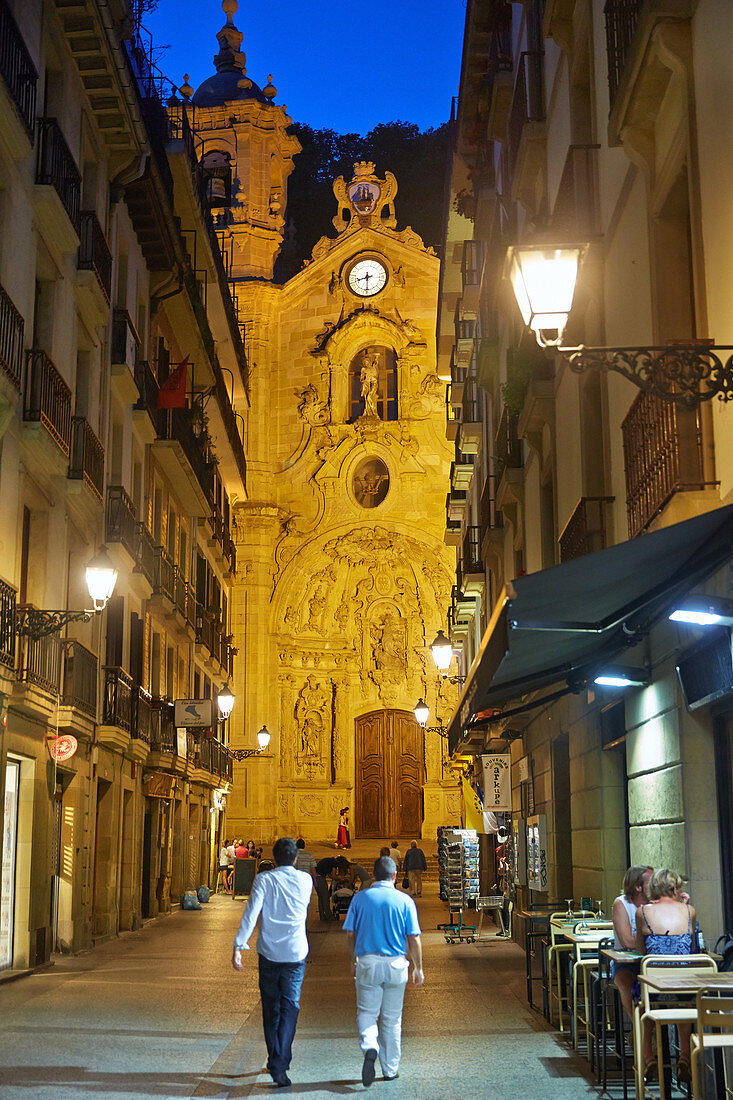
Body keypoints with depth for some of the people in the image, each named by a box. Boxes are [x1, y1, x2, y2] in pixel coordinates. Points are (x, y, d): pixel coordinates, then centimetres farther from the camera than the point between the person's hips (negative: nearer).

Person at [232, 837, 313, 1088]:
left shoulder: (264, 879, -3)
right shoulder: (305, 880, 2)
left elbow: (251, 913, -13)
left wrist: (239, 947, -15)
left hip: (269, 953, 0)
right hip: (296, 954, 0)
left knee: (271, 1008, 13)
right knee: (290, 1007, 0)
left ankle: (274, 1062, 22)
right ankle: (280, 1065, -14)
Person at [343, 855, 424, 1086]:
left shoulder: (360, 898, 0)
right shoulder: (405, 901, -2)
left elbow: (350, 933, 3)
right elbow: (414, 939, -4)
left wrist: (354, 960, 17)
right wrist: (418, 968, 7)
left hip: (367, 963, 0)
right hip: (396, 965, 0)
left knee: (367, 1013, 10)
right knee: (392, 1019, 11)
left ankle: (370, 1048, -18)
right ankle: (390, 1069, 17)